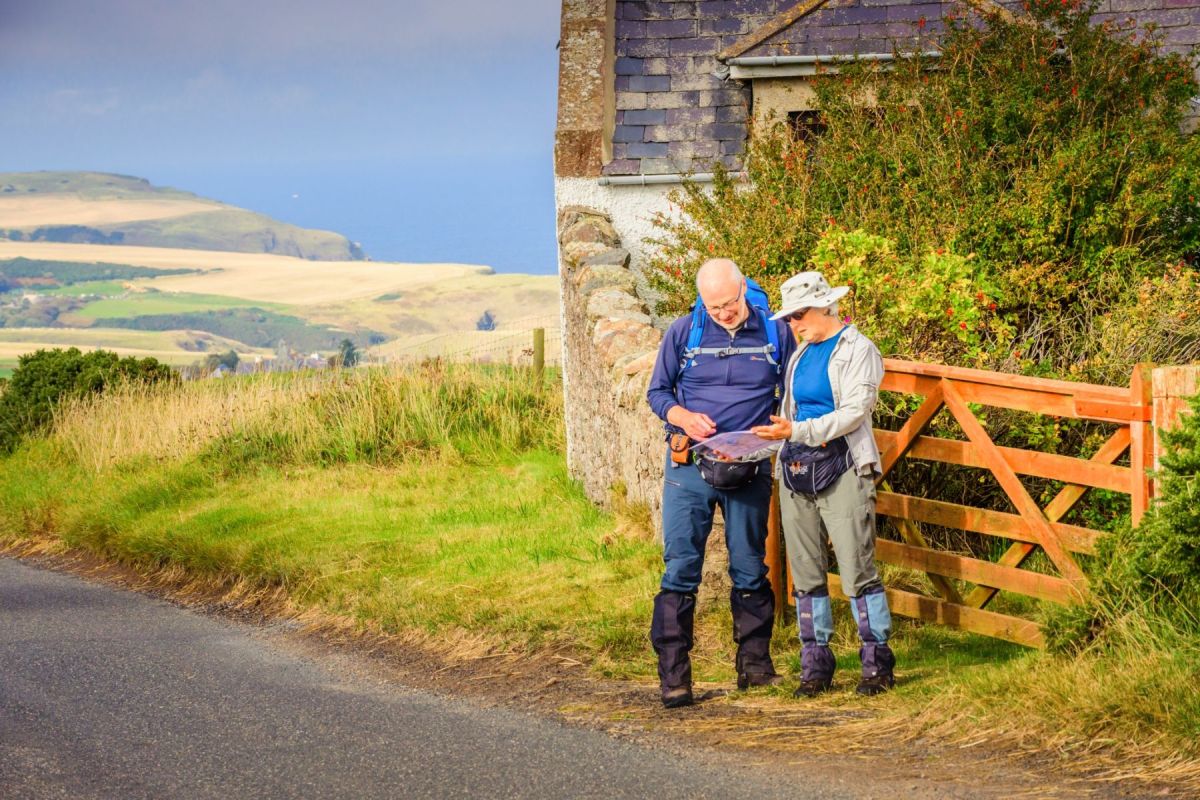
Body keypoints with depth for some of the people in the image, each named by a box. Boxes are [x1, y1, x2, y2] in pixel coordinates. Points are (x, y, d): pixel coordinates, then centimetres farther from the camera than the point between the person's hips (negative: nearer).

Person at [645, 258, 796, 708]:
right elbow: (657, 392, 9)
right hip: (689, 466, -1)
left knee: (749, 568, 9)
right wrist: (684, 417, -12)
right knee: (680, 567, -5)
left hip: (749, 468, 1)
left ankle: (755, 664, 20)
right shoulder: (684, 333, 2)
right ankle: (673, 675, -3)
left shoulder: (775, 333, 3)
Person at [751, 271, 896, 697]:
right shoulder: (801, 354, 18)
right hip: (797, 470, 7)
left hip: (841, 469, -7)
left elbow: (854, 413, -13)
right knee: (806, 574, 5)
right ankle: (815, 666, 10)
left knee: (857, 570, -9)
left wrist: (797, 431, -21)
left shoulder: (858, 350, -4)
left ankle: (877, 665, -2)